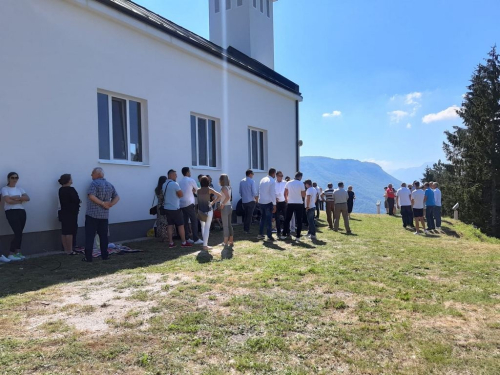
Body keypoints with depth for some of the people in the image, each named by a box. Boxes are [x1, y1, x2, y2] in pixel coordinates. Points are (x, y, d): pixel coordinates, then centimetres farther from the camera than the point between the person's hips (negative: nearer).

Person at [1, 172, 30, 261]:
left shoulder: (19, 189, 15)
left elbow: (27, 198, 2)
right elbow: (8, 200, -16)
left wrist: (15, 198, -10)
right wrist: (20, 200, -3)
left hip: (21, 212, 6)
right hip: (11, 212, -6)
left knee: (19, 233, 5)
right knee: (18, 233, -11)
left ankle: (17, 253, 13)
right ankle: (11, 254, -2)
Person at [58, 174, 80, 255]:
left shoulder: (61, 189, 10)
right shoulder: (70, 189, -16)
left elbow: (64, 200, 11)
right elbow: (76, 200, -19)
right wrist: (79, 201, 1)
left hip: (63, 212, 8)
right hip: (71, 213, -8)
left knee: (64, 231, 9)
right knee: (70, 232, -5)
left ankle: (66, 249, 16)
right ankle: (70, 250, -2)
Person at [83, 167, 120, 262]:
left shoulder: (94, 183, -9)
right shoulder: (110, 185, 11)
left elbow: (91, 196, -21)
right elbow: (117, 197, 9)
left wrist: (103, 203, -14)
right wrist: (110, 204, -3)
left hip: (92, 214, -6)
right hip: (105, 215, 6)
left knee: (90, 236, 0)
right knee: (103, 236, 12)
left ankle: (88, 257, 1)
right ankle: (104, 255, 14)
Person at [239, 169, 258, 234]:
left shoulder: (241, 181, 4)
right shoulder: (252, 181, -12)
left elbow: (240, 192, 9)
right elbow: (254, 192, -13)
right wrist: (256, 199, 2)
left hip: (244, 201, 5)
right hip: (251, 201, -5)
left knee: (245, 215, 17)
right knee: (249, 216, 4)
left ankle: (244, 229, 18)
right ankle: (247, 230, 6)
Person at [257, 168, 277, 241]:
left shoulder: (262, 180, 8)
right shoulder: (272, 181, -12)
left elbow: (260, 191, 10)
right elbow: (273, 193, -15)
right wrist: (274, 204, -11)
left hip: (261, 201, 6)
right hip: (268, 202, -6)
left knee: (262, 218, 18)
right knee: (269, 219, 2)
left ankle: (260, 234, 21)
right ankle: (269, 236, 5)